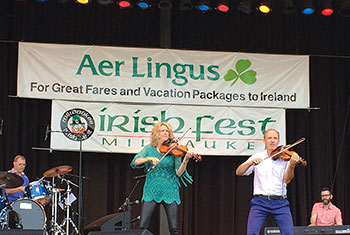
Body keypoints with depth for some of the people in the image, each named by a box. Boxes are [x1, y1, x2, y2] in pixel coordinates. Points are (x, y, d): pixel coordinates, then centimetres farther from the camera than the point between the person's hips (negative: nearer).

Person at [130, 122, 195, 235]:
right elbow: (135, 162, -8)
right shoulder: (149, 149, 6)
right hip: (151, 191, 1)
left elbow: (178, 173, -5)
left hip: (169, 192, 0)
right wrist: (149, 158, -23)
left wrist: (185, 160, -21)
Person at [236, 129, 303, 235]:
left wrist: (292, 165, -25)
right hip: (260, 201, 0)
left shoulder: (284, 158, 7)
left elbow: (286, 180, -6)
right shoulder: (257, 157, 9)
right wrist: (251, 162, -17)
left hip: (280, 202, 0)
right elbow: (238, 172, 1)